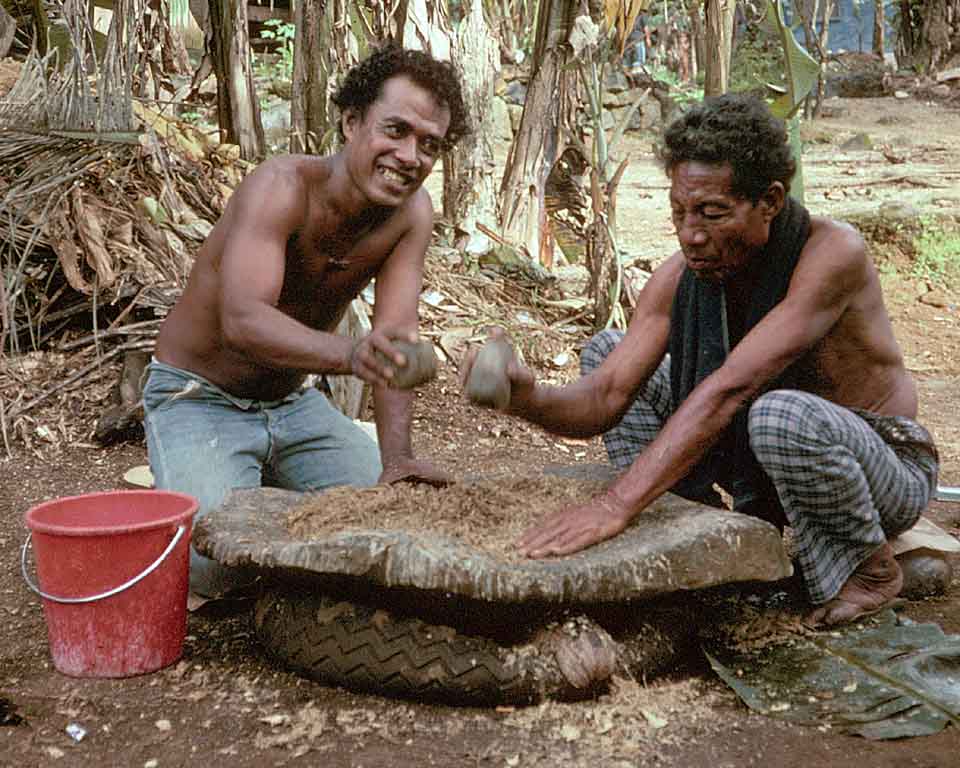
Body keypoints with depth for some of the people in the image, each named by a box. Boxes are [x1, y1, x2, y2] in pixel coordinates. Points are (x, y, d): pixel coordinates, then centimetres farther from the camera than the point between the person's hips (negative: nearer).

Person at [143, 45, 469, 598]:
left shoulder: (412, 212, -11)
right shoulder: (283, 186, -28)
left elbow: (396, 340, -18)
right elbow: (241, 320, -43)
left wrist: (396, 460, -32)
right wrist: (350, 354, -61)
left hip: (294, 403, 6)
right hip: (198, 400, -5)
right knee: (218, 563, -24)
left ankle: (262, 492, 20)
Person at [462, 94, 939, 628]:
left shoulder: (833, 253, -28)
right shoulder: (680, 276, -11)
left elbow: (728, 389, -38)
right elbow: (604, 398, -14)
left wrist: (616, 504, -42)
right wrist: (529, 398, -38)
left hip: (889, 472, -5)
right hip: (759, 469, 5)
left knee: (782, 413, -41)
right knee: (607, 348, -2)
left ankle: (872, 568, -10)